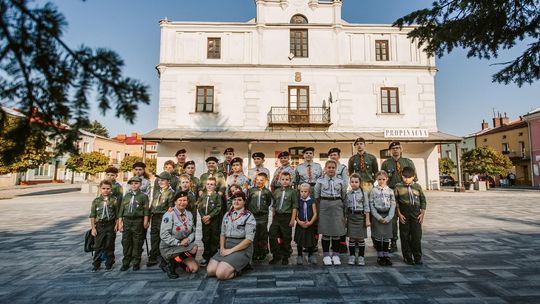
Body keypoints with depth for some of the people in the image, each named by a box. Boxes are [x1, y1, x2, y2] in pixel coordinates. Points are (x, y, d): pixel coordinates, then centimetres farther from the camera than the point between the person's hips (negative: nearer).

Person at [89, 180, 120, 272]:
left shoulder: (114, 200, -2)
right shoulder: (96, 201, -1)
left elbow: (117, 215, 2)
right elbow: (92, 215, 1)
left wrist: (116, 225, -3)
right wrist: (93, 228, -2)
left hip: (110, 225, -1)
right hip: (99, 225, 1)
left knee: (109, 246, 7)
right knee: (98, 246, 7)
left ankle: (109, 264, 21)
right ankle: (96, 264, 22)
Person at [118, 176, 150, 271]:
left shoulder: (143, 196, 0)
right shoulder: (126, 196, 11)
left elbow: (146, 210, -3)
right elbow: (121, 210, 13)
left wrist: (145, 222, -8)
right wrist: (120, 222, 7)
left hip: (138, 221, -3)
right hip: (126, 221, 4)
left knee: (137, 243, 4)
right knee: (126, 242, 8)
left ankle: (136, 263, 16)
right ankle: (126, 263, 21)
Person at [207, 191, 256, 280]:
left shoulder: (249, 217, -7)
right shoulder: (227, 215, 12)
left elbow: (249, 239, -14)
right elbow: (223, 233, 15)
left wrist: (231, 250, -16)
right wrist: (222, 248, -4)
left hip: (242, 248, -6)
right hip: (227, 246, 6)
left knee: (220, 274, -22)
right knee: (210, 271, -11)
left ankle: (240, 267, 5)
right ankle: (234, 265, 10)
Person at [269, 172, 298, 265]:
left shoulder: (292, 192, -5)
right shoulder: (276, 191, 7)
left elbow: (295, 206, -7)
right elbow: (273, 206, 13)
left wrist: (293, 219, -11)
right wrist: (273, 217, 11)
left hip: (287, 217, -3)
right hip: (277, 216, 4)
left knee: (286, 238, 7)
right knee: (272, 235, -1)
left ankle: (285, 257, 24)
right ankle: (276, 256, 16)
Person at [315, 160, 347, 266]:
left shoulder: (340, 181, 7)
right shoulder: (320, 181, 2)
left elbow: (344, 196, 10)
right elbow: (316, 196, 4)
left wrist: (342, 206, 4)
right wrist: (319, 208, 0)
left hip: (337, 206, 2)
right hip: (324, 205, -1)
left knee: (337, 231, 5)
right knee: (326, 231, 4)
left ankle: (335, 255, 20)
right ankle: (326, 255, 17)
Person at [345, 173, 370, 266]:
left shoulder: (363, 193, -2)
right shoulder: (348, 194, 5)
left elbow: (366, 207, -3)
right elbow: (345, 207, 9)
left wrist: (367, 219, -6)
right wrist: (345, 218, 5)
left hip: (360, 216, -2)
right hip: (351, 216, 2)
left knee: (361, 238, 4)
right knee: (352, 238, 6)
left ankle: (361, 257, 17)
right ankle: (352, 256, 18)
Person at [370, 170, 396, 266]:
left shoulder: (390, 191, 2)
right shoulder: (373, 191, -2)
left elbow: (393, 205, 0)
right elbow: (371, 205, -4)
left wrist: (388, 218, -10)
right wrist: (378, 217, -12)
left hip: (388, 216, 2)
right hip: (377, 216, -2)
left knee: (387, 236, 8)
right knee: (378, 236, 4)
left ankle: (386, 256, 20)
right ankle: (380, 256, 16)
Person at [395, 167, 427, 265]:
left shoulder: (418, 186, 7)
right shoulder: (398, 186, 0)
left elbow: (423, 200, 11)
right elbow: (395, 201, 0)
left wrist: (422, 213, 4)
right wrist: (399, 214, -4)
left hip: (416, 215, 1)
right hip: (404, 215, -1)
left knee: (417, 236, 1)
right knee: (405, 236, 5)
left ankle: (417, 257, 16)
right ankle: (407, 257, 18)